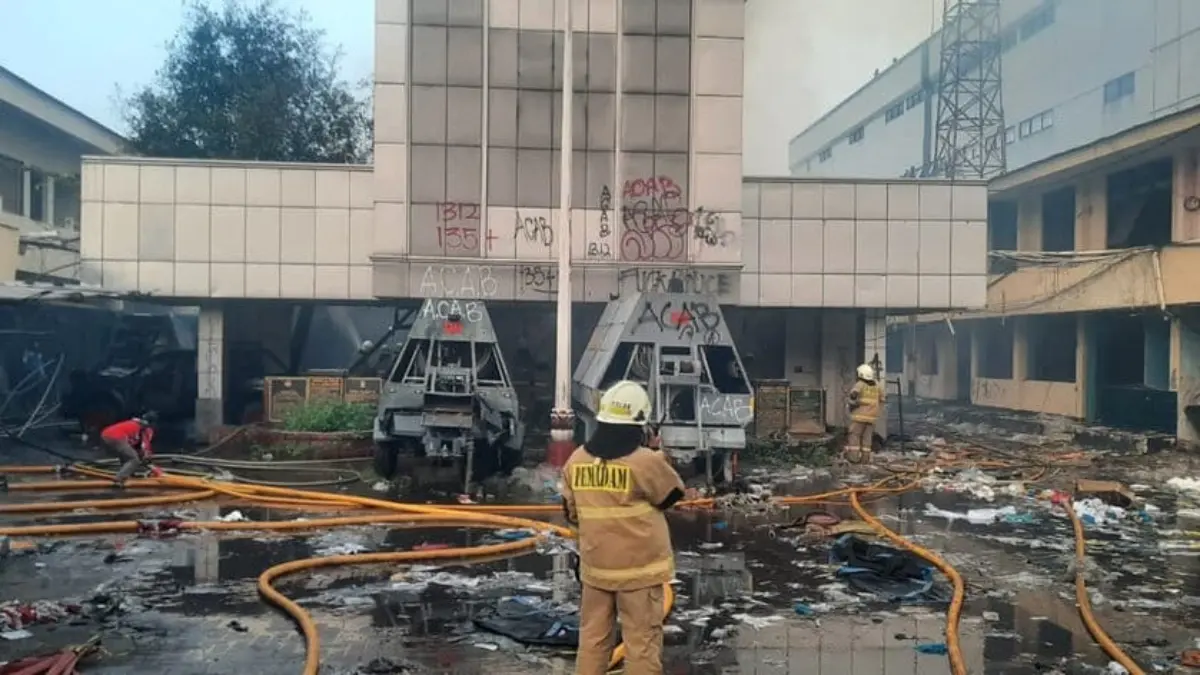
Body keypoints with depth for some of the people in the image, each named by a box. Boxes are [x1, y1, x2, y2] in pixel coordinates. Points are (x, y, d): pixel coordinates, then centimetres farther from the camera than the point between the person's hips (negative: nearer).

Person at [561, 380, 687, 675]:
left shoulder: (576, 460, -2)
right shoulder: (646, 462, -19)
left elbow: (572, 513, 8)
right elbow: (675, 493, -1)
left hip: (595, 567, 5)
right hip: (639, 568, -5)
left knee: (593, 637, 15)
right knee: (641, 641, 4)